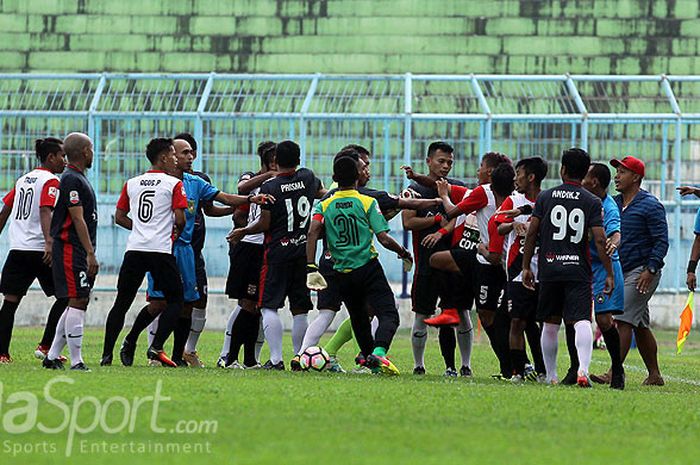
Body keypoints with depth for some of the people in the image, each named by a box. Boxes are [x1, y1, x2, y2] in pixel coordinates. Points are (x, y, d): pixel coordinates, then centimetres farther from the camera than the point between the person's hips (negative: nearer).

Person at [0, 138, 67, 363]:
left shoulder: (23, 179, 17)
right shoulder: (50, 181, -6)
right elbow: (45, 211, -21)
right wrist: (49, 241, -31)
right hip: (39, 250, -7)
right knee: (64, 296, 5)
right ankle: (45, 347, 0)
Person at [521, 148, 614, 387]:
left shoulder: (545, 197, 6)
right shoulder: (592, 202, 0)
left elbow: (531, 234, 3)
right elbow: (600, 240, -7)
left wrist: (526, 267, 11)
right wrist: (609, 274, -3)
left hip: (549, 269, 2)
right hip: (579, 270, -2)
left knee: (550, 324, 15)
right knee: (582, 321, -10)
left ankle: (551, 376, 21)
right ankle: (583, 369, -31)